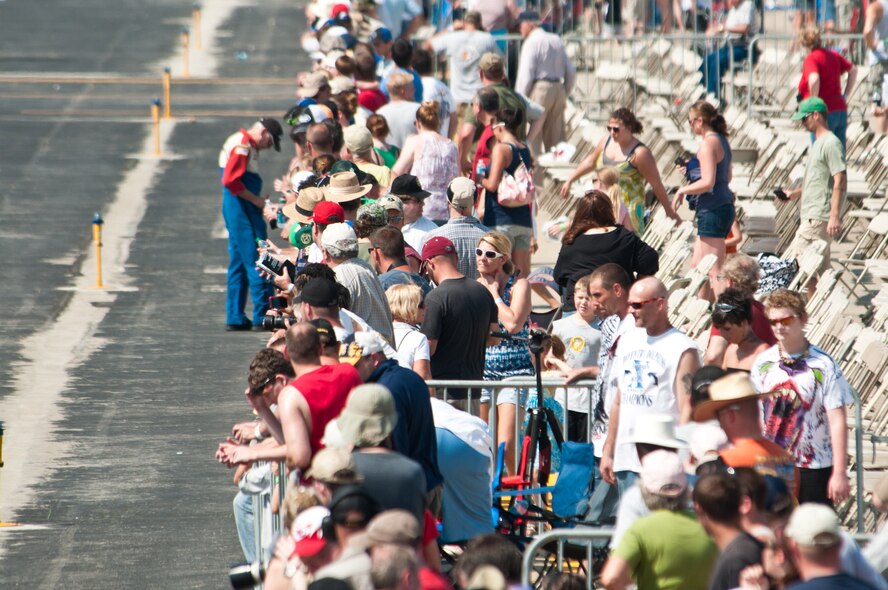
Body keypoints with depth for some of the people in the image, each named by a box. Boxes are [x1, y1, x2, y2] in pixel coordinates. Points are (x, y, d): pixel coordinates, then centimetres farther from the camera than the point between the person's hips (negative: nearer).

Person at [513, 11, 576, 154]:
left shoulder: (532, 43, -8)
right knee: (556, 137, 11)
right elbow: (571, 72, 15)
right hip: (558, 89, 7)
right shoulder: (556, 40, 14)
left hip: (539, 89, -7)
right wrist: (564, 95, 22)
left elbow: (526, 74, -14)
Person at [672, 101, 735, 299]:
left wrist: (682, 190, -8)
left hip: (712, 211, -10)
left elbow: (708, 182, -21)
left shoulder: (708, 143, -15)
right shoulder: (722, 141, 14)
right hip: (724, 207, 10)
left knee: (714, 271, -9)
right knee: (697, 266, 17)